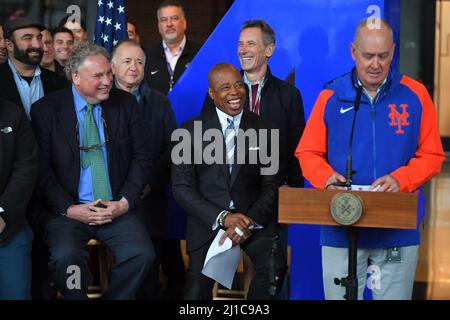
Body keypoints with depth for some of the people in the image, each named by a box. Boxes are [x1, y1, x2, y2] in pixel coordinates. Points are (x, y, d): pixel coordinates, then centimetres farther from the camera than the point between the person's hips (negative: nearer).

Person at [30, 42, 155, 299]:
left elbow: (142, 157, 6)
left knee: (142, 254, -23)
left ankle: (116, 298, 4)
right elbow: (41, 169, -2)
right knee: (65, 257, -29)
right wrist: (69, 209, -12)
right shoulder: (46, 110, 0)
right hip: (68, 210, -2)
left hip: (117, 208, 2)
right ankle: (78, 298, 0)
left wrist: (125, 202, -6)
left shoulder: (126, 104, 6)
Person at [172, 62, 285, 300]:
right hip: (208, 220, 0)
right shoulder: (191, 131, 2)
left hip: (254, 218, 0)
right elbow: (181, 187, -2)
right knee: (197, 291, -5)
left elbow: (271, 185, 3)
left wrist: (250, 221, -14)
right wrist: (222, 217, -14)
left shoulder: (263, 129, 5)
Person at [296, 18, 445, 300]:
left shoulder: (415, 95, 1)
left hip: (399, 232, 0)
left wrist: (400, 179, -15)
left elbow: (432, 155, 3)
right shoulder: (331, 97, 2)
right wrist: (327, 176, -14)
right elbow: (308, 152, 7)